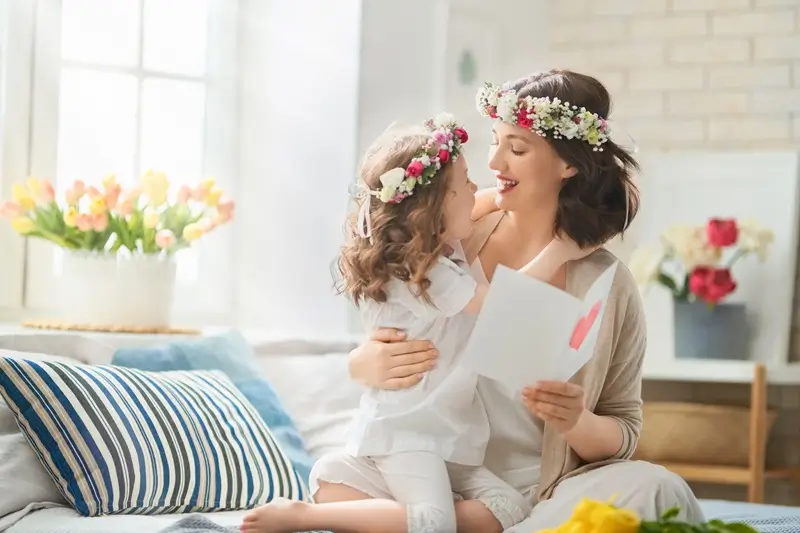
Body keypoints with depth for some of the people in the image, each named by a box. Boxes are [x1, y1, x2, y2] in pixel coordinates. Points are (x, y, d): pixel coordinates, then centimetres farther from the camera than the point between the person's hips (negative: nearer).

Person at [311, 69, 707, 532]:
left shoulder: (607, 286, -3)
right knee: (335, 476, -27)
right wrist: (365, 365, -18)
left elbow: (624, 435, 3)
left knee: (654, 490, -29)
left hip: (545, 493, 0)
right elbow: (383, 352, 8)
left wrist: (578, 423, -21)